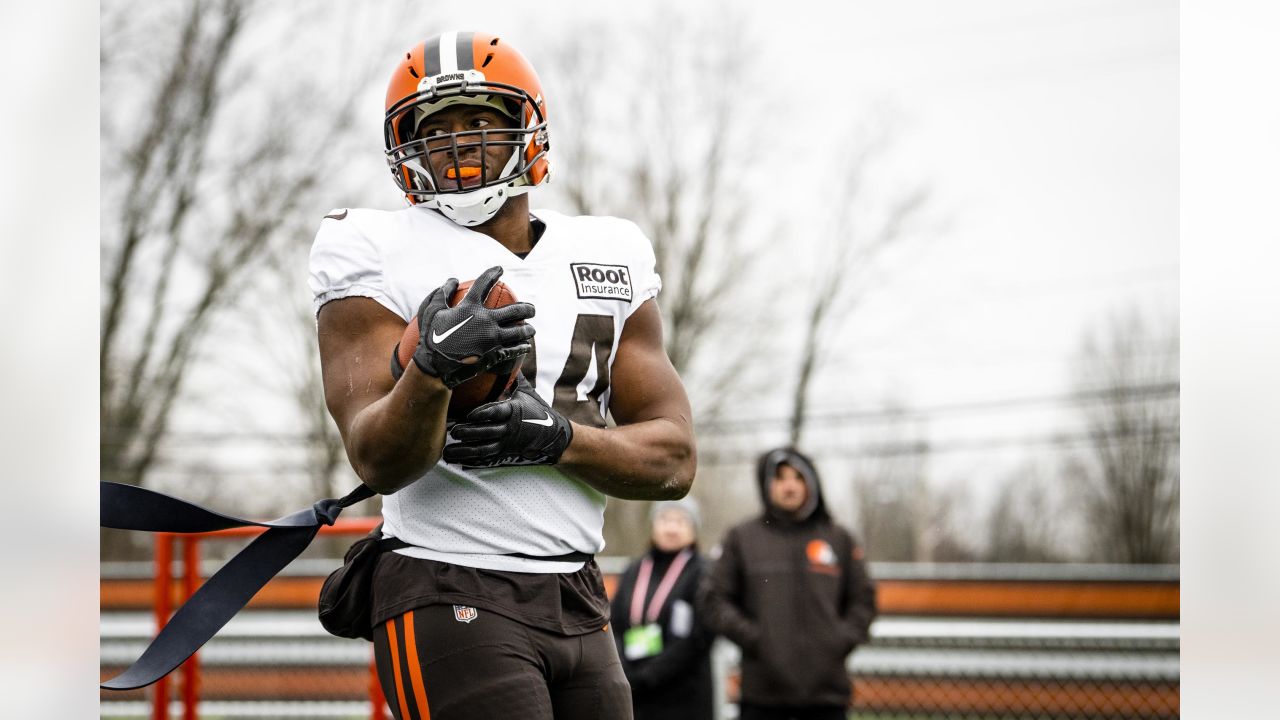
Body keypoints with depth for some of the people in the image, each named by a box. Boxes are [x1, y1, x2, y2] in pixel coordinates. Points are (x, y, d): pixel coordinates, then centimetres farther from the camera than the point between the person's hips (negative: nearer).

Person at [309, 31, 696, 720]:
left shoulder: (610, 260, 12)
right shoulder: (382, 256, -3)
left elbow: (674, 461, 7)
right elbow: (379, 462, -13)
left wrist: (554, 437, -11)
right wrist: (432, 370, -33)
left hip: (579, 603, 6)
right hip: (451, 597, -5)